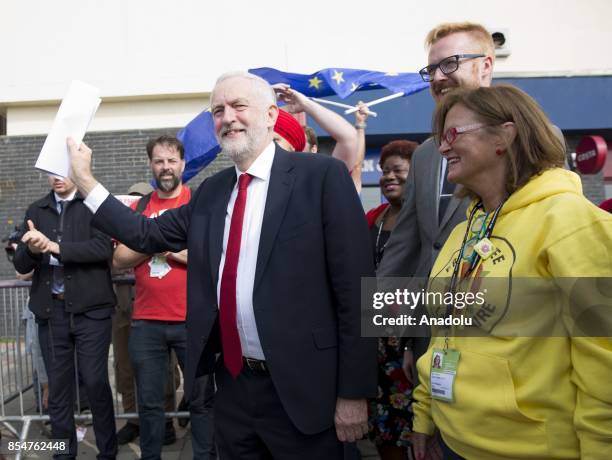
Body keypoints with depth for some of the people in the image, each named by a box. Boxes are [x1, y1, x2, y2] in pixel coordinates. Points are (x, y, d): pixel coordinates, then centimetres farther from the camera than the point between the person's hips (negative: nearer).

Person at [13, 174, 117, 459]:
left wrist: (56, 246, -20)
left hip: (90, 309, -3)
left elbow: (104, 248, -14)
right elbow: (21, 265, 8)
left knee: (95, 382, 0)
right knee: (58, 387, 9)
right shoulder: (36, 211, 12)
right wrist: (32, 249, -14)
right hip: (51, 311, 4)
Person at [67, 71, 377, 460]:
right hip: (233, 385, 6)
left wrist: (354, 393, -12)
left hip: (302, 389, -5)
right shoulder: (212, 190, 8)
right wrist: (86, 181, 10)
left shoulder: (322, 175, -11)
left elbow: (354, 289, -13)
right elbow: (148, 235, 14)